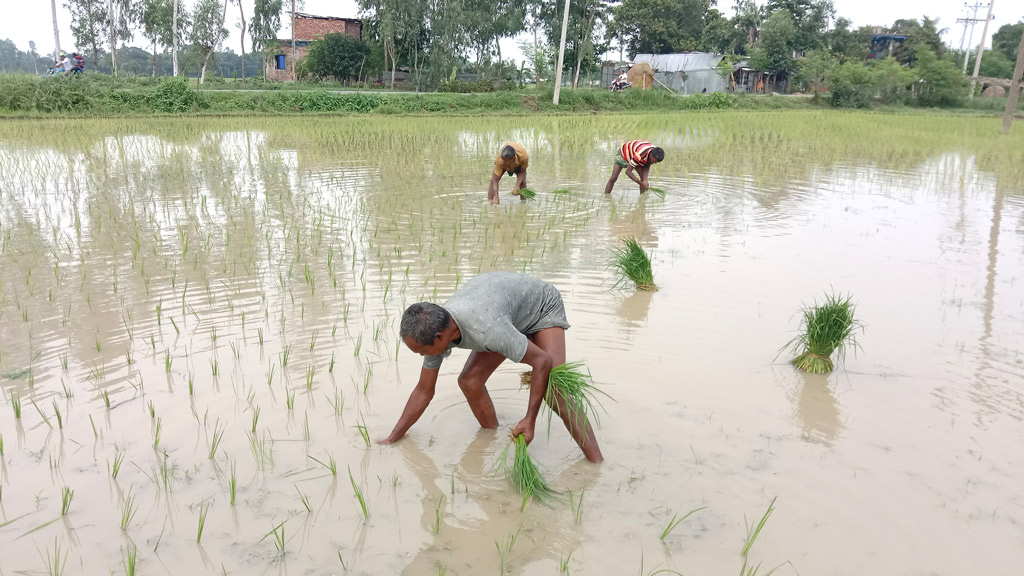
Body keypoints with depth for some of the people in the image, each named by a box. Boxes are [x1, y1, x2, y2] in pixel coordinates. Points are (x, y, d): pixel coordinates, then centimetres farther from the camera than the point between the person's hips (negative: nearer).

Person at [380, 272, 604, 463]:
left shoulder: (486, 330, -44)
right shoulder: (435, 329, -19)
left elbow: (543, 361, -33)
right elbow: (424, 391, -5)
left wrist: (530, 419, -29)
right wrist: (392, 439, -2)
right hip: (513, 315, 7)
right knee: (469, 381, -9)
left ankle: (598, 465, -15)